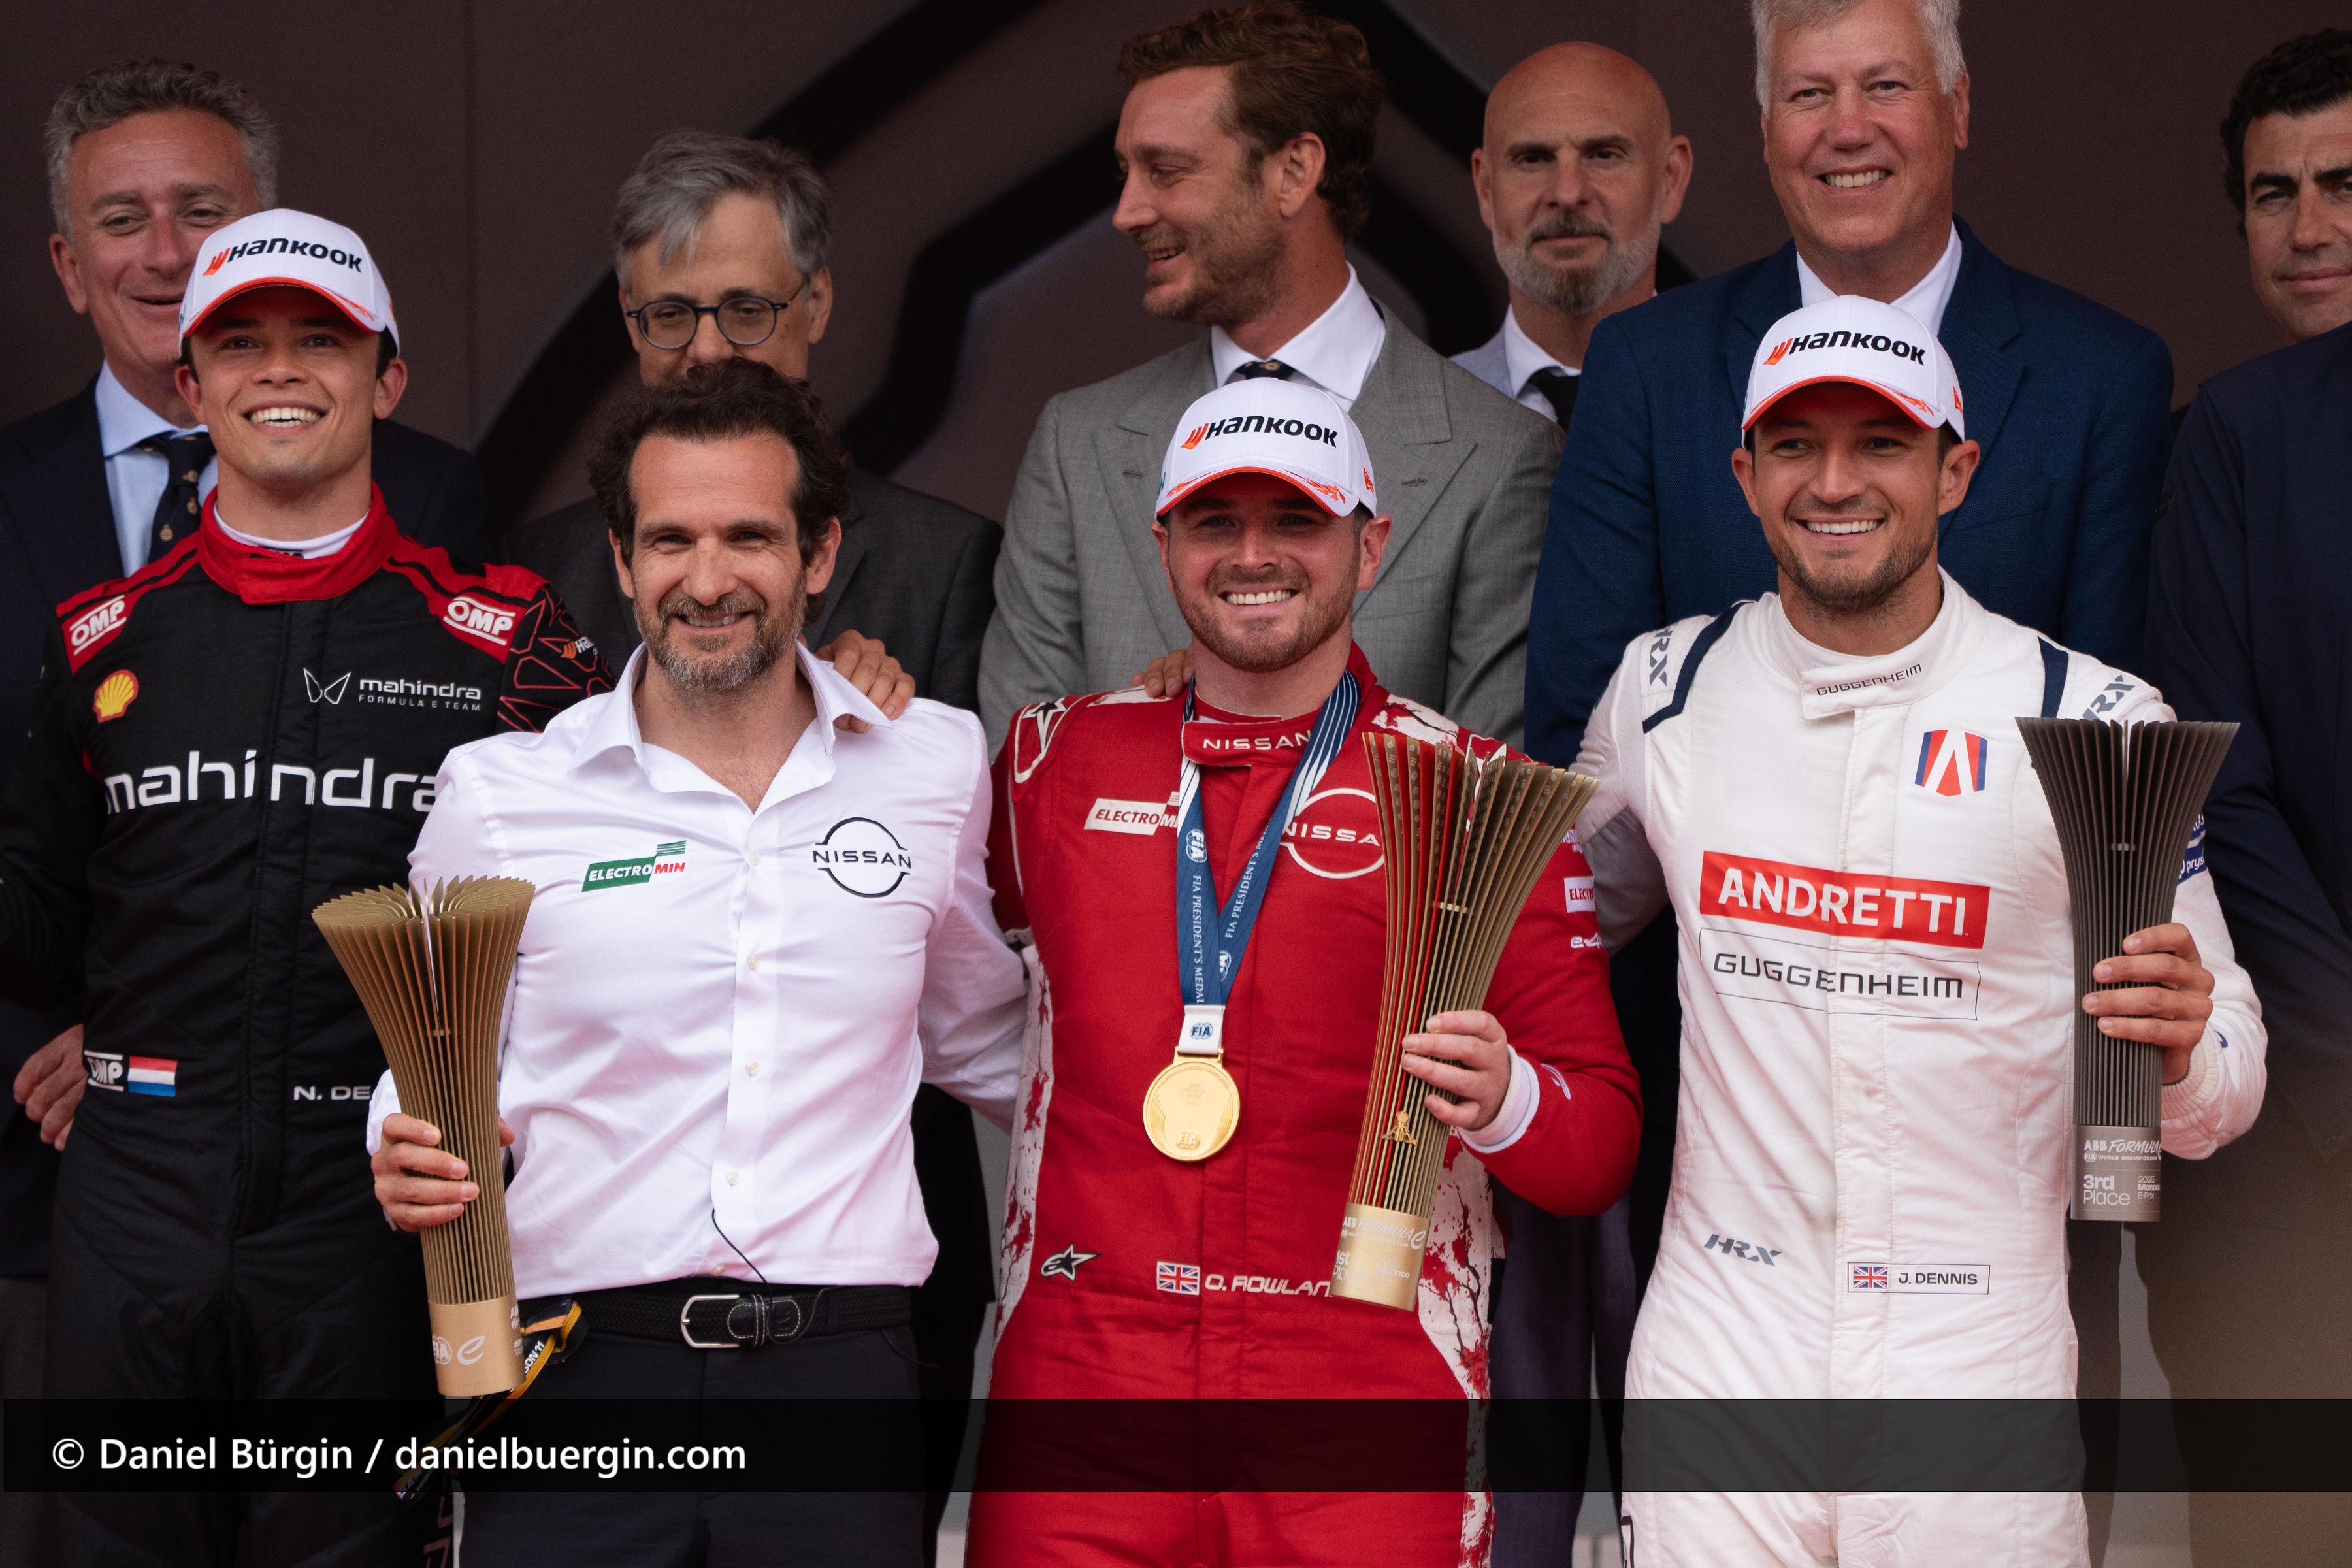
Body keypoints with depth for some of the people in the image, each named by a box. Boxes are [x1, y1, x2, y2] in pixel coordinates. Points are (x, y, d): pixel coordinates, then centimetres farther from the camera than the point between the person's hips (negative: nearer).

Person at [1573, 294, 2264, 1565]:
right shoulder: (1664, 688, 2)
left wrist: (2178, 1050, -23)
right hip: (1719, 1355, 2)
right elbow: (1573, 918, 20)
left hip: (1981, 1366, -1)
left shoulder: (2098, 721, -5)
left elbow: (2219, 1095, 0)